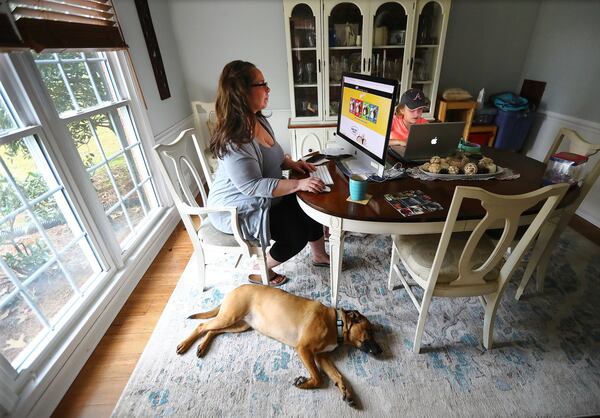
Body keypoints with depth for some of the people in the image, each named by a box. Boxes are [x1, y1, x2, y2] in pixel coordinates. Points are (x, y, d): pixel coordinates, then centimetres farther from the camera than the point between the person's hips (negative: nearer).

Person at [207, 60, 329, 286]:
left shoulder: (258, 120, 2)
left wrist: (292, 163, -3)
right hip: (238, 208, -9)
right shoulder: (234, 139, -29)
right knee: (297, 234, -12)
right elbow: (252, 185, -31)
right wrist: (298, 184, -33)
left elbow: (271, 156, 15)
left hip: (265, 197, 9)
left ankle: (319, 255, 25)